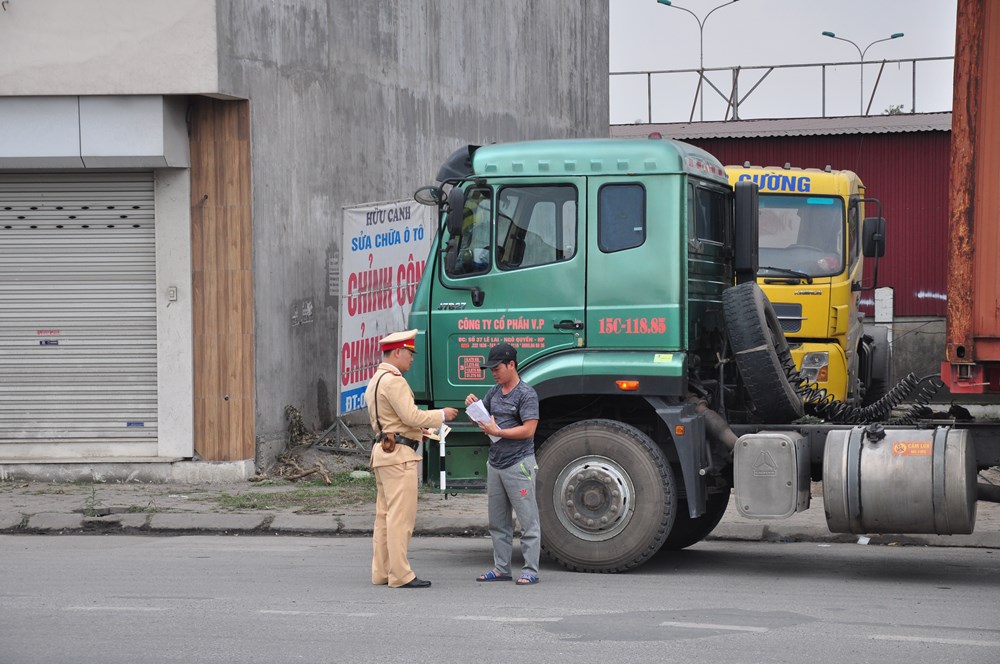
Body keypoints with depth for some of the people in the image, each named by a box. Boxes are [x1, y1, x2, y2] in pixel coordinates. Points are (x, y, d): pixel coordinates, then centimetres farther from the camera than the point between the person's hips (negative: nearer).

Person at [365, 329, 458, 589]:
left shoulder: (375, 381, 19)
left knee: (385, 515, 11)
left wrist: (418, 430, 20)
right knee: (401, 516, -10)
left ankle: (381, 572, 13)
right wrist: (441, 415, -5)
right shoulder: (393, 380, -14)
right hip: (399, 454, -11)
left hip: (382, 450, 11)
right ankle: (400, 575, -11)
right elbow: (411, 416, -19)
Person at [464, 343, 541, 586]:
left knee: (527, 520, -5)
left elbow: (528, 430, -18)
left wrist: (497, 431, -17)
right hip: (495, 463, 9)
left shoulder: (526, 394, -11)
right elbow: (481, 418, 23)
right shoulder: (495, 391, 14)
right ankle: (501, 568, 18)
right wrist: (473, 404, 2)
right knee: (498, 522, 12)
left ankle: (531, 570, -5)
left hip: (518, 463, -9)